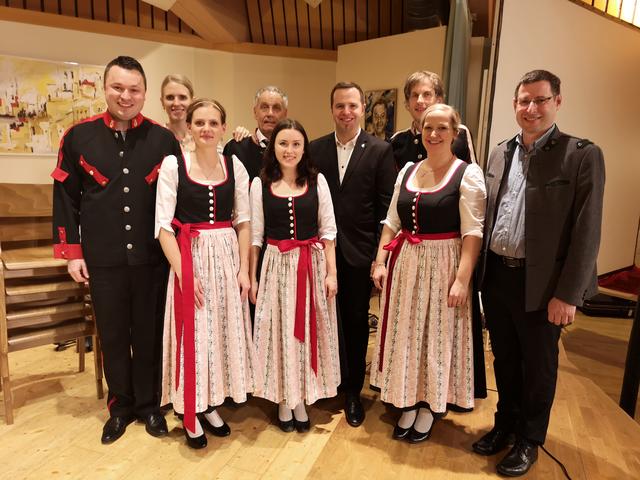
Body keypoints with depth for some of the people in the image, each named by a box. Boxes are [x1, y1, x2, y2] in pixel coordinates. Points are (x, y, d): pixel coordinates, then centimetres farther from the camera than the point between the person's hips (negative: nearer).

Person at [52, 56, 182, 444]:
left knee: (150, 334, 11)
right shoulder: (79, 137, 2)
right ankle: (120, 407, 33)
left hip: (152, 257, 0)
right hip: (103, 259, 1)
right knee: (112, 336, 13)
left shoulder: (164, 139, 0)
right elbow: (66, 198, 4)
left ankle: (149, 404, 30)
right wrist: (71, 252, 0)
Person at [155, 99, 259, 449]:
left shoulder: (235, 166, 4)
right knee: (192, 332, 4)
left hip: (228, 257, 3)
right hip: (189, 258, -3)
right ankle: (190, 414, 25)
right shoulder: (173, 164, -5)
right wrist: (184, 272, -14)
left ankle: (210, 405, 31)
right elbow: (163, 226, -8)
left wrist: (244, 269, -1)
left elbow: (243, 222, 6)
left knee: (224, 330, 10)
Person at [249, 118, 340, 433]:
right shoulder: (260, 184, -1)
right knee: (278, 330, 8)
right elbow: (255, 235, 2)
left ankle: (301, 399, 28)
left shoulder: (317, 180, 0)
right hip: (276, 266, 0)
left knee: (309, 331, 9)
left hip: (313, 264, 1)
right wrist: (251, 277, 2)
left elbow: (328, 230, 1)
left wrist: (331, 272, -3)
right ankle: (283, 400, 28)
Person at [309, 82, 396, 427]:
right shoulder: (315, 148, 5)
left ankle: (352, 391, 28)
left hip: (358, 253, -1)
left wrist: (380, 255, -8)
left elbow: (385, 207, -5)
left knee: (356, 322, 11)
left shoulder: (381, 151, -2)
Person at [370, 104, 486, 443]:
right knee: (405, 335, 13)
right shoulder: (407, 170, 9)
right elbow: (392, 221, 10)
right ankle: (409, 403, 33)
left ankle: (430, 408, 30)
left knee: (438, 336, 9)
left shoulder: (468, 174, -7)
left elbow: (473, 232, -13)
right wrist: (380, 261, 3)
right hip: (406, 264, 5)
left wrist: (462, 279, -20)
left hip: (443, 266, -5)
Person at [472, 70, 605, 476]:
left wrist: (567, 294, -14)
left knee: (538, 366, 13)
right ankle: (505, 424, 41)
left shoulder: (582, 155, -8)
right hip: (496, 276, 5)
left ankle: (529, 440, 34)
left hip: (540, 284, -4)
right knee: (504, 359, 20)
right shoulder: (501, 153, 8)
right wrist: (481, 271, 8)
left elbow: (586, 232, -12)